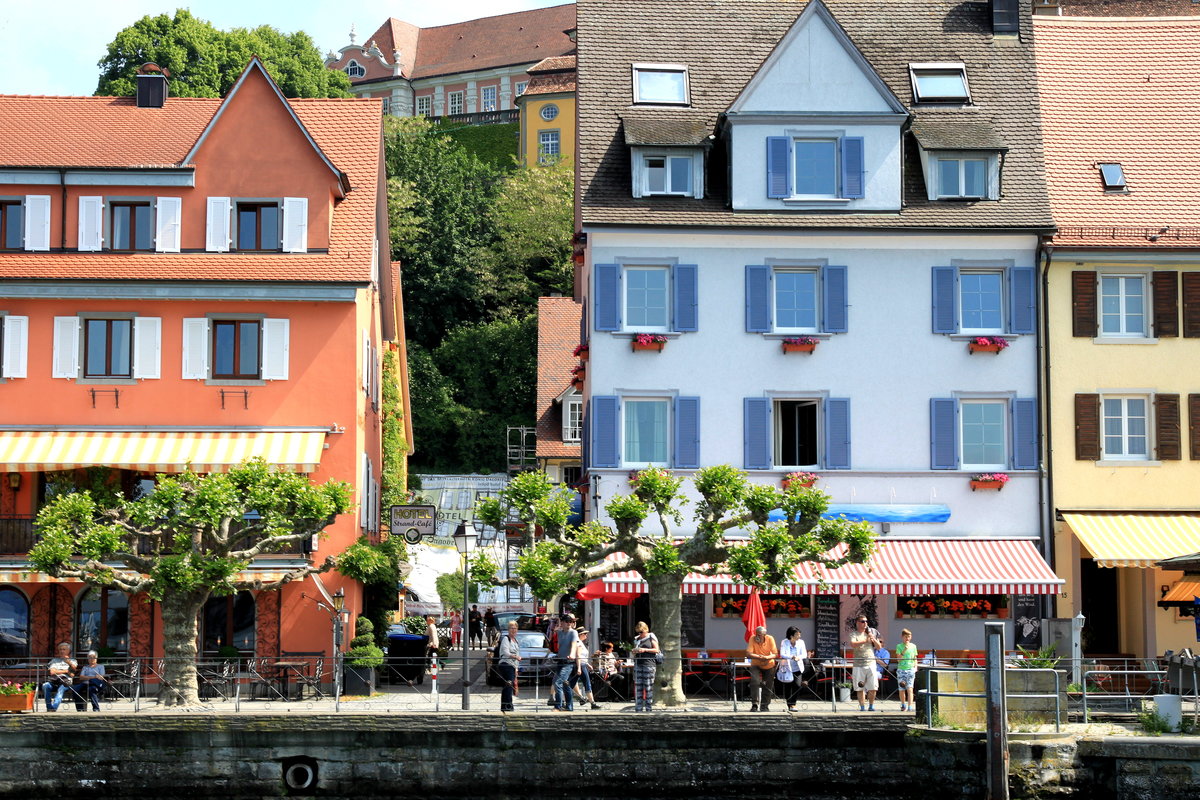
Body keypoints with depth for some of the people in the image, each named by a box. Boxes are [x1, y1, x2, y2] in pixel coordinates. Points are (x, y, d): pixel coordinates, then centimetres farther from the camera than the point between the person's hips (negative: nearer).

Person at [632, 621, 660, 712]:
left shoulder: (651, 637, 3)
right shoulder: (636, 639, 18)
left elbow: (656, 650, -2)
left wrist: (645, 650, -11)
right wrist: (634, 651, 2)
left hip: (649, 663, -5)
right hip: (638, 663, 5)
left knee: (648, 686, -6)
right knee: (638, 686, 0)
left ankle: (649, 707, -3)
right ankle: (638, 707, 2)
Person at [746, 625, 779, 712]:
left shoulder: (770, 639, -19)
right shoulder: (752, 639, -21)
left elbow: (775, 654, -19)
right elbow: (748, 654, -26)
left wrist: (767, 657, -39)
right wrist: (759, 657, -41)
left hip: (769, 665, 1)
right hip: (755, 665, -1)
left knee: (767, 686, 5)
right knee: (754, 682, -22)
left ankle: (765, 706, 22)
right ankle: (754, 704, -18)